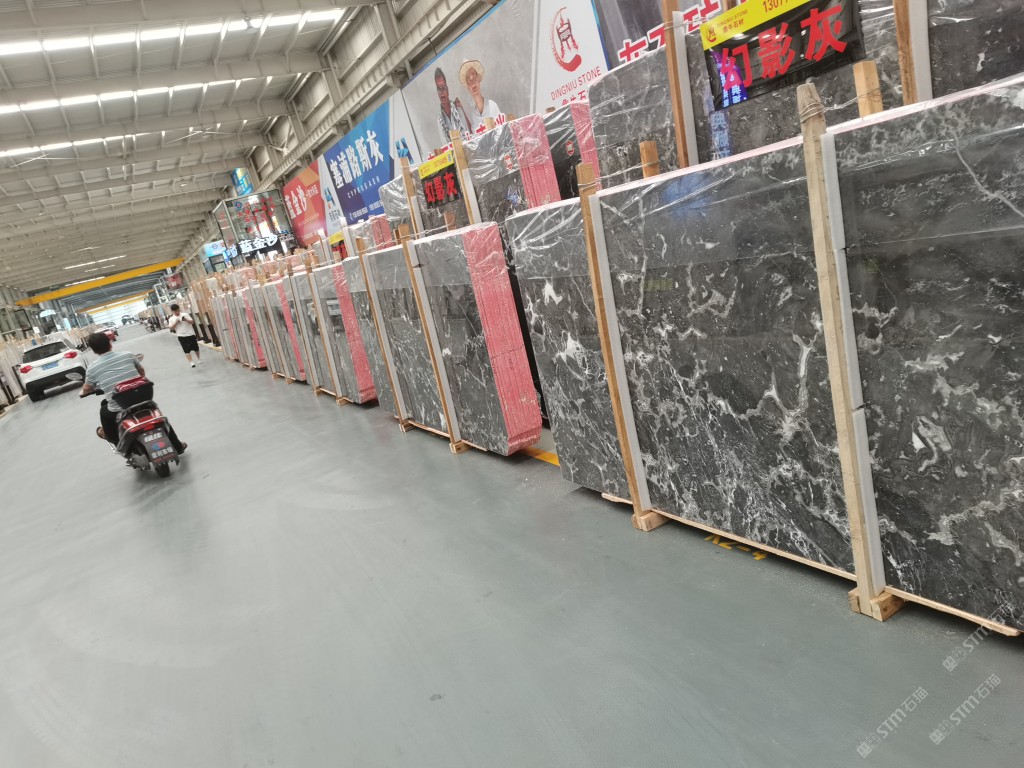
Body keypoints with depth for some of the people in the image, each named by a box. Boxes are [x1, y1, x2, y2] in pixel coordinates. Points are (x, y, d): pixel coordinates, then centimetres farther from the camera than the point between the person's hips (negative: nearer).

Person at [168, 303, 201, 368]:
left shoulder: (185, 314, 0)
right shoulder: (171, 319, 2)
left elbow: (192, 322, -5)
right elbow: (171, 328, -4)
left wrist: (186, 320, -22)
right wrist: (176, 323, -18)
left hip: (190, 334, 1)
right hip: (181, 336, -1)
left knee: (196, 348, 12)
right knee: (187, 350, -8)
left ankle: (198, 359, 33)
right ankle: (191, 362, -8)